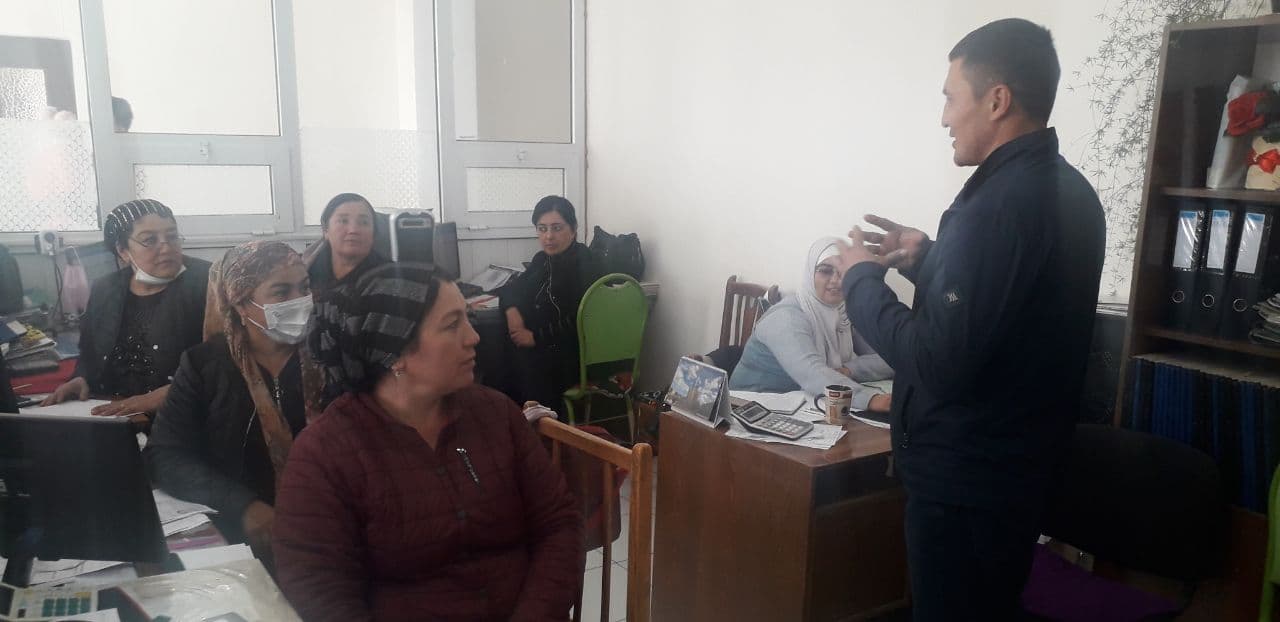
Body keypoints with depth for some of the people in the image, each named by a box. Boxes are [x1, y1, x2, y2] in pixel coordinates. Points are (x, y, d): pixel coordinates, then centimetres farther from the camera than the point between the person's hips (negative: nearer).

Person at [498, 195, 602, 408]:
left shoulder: (584, 267, -12)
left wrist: (535, 337, -17)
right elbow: (511, 288, 16)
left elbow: (578, 328, -19)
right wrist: (512, 310, -6)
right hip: (542, 350, 8)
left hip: (571, 358, -8)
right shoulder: (543, 260, 13)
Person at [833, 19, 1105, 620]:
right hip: (1020, 462, 9)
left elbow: (939, 363, -26)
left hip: (965, 478, -9)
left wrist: (863, 279, -14)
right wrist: (930, 259, 9)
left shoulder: (997, 203, -24)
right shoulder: (1068, 191, 7)